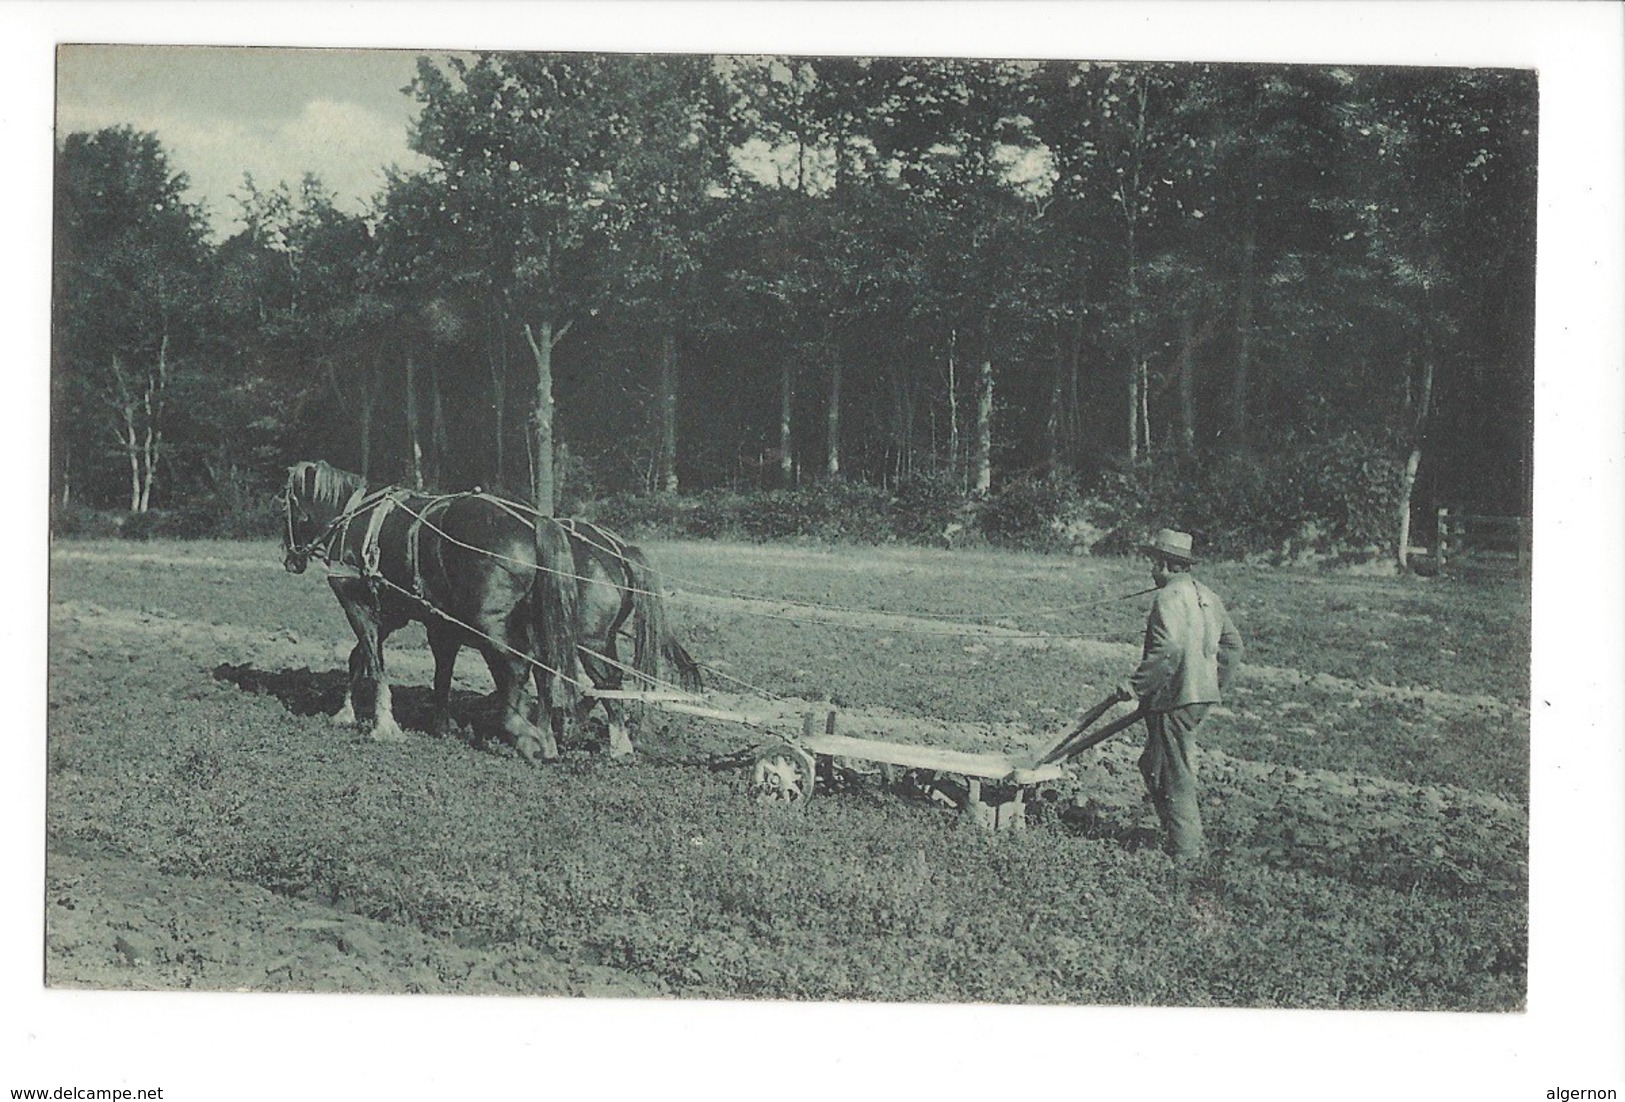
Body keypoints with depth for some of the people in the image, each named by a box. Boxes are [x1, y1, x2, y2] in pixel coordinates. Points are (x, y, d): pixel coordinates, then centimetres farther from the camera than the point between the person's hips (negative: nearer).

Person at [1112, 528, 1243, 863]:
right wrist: (1215, 686, 23)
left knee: (1174, 774, -1)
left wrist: (1136, 685, -20)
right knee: (1152, 765, 20)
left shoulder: (1169, 598, -15)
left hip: (1175, 699, -9)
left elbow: (1167, 650, -26)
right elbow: (1232, 644, 17)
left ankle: (1185, 850, 4)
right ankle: (1189, 834, 24)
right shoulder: (1207, 596, 14)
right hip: (1201, 695, 9)